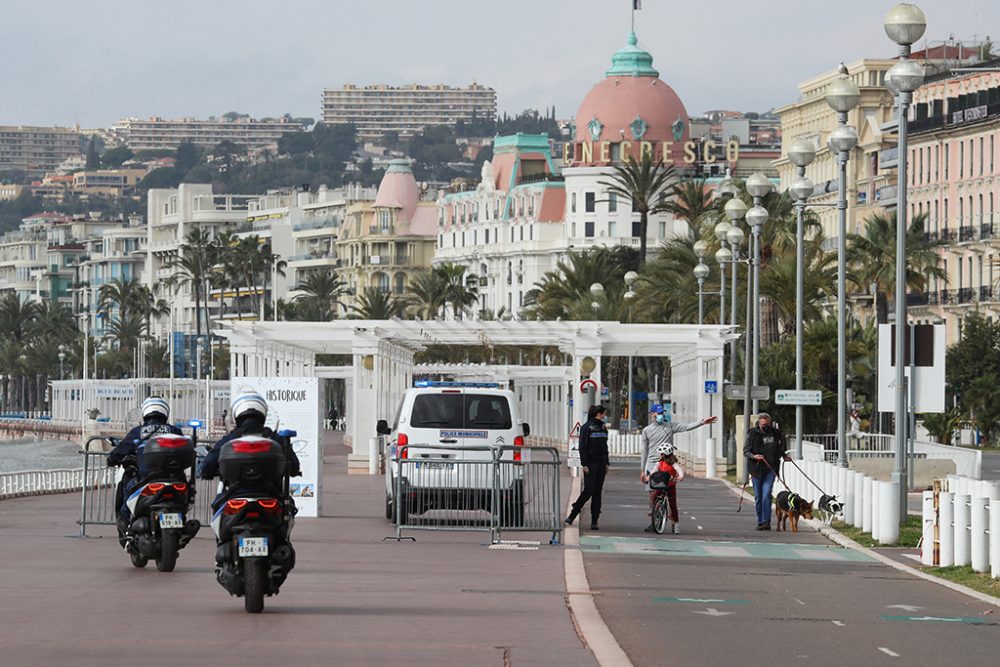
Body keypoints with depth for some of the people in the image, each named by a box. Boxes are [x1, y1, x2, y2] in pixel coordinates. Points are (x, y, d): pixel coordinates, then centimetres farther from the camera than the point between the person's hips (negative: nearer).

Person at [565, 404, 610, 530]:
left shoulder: (603, 428, 14)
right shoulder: (587, 427, -6)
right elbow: (582, 447, -10)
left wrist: (606, 463, 14)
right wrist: (584, 464, -16)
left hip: (601, 463, 6)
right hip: (591, 463, -6)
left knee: (598, 492, 3)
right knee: (589, 490, -11)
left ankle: (594, 521, 3)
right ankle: (572, 515, -1)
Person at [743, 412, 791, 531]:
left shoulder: (775, 433, 6)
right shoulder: (752, 434, -1)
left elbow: (779, 447, 27)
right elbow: (745, 451, -3)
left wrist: (783, 455, 19)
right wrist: (753, 456, -20)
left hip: (770, 469, 0)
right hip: (756, 469, 0)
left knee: (766, 495, -14)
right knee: (758, 497, 7)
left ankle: (766, 521, -16)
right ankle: (760, 522, 17)